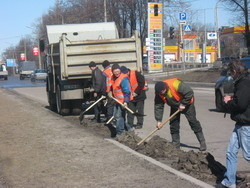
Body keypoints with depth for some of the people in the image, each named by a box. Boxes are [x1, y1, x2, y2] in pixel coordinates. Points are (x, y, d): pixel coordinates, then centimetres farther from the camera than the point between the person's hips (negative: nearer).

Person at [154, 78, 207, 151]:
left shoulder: (175, 84, -37)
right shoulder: (159, 93, -18)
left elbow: (189, 93, -31)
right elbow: (158, 106, -13)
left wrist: (183, 104, -27)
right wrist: (158, 120, -18)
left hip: (186, 104, -5)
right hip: (174, 106, 6)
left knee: (193, 121, -8)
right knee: (173, 123, 0)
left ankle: (202, 143, -2)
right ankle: (175, 144, 10)